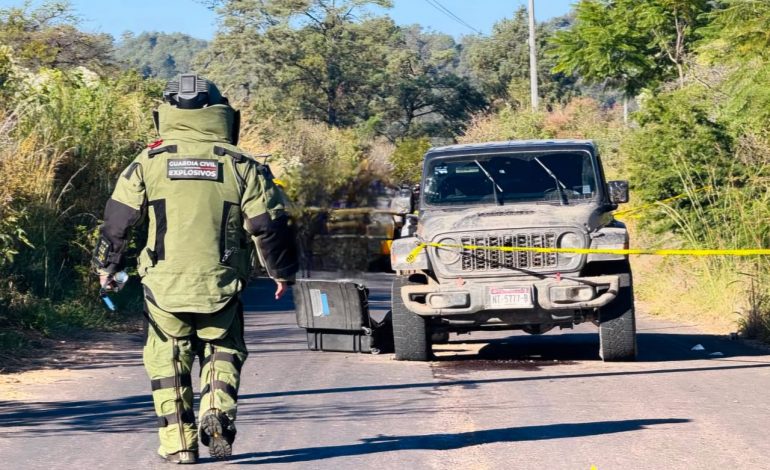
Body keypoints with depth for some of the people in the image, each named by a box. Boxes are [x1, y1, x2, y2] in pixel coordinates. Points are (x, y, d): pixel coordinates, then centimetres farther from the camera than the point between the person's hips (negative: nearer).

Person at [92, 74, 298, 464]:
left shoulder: (149, 162, 2)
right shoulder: (241, 166, 2)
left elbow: (117, 220, 5)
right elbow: (270, 225, 3)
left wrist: (106, 266, 20)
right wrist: (282, 272, 18)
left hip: (164, 285, 0)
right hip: (220, 285, 0)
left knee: (168, 357, 14)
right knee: (223, 350, 19)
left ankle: (178, 442, 10)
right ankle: (218, 410, -6)